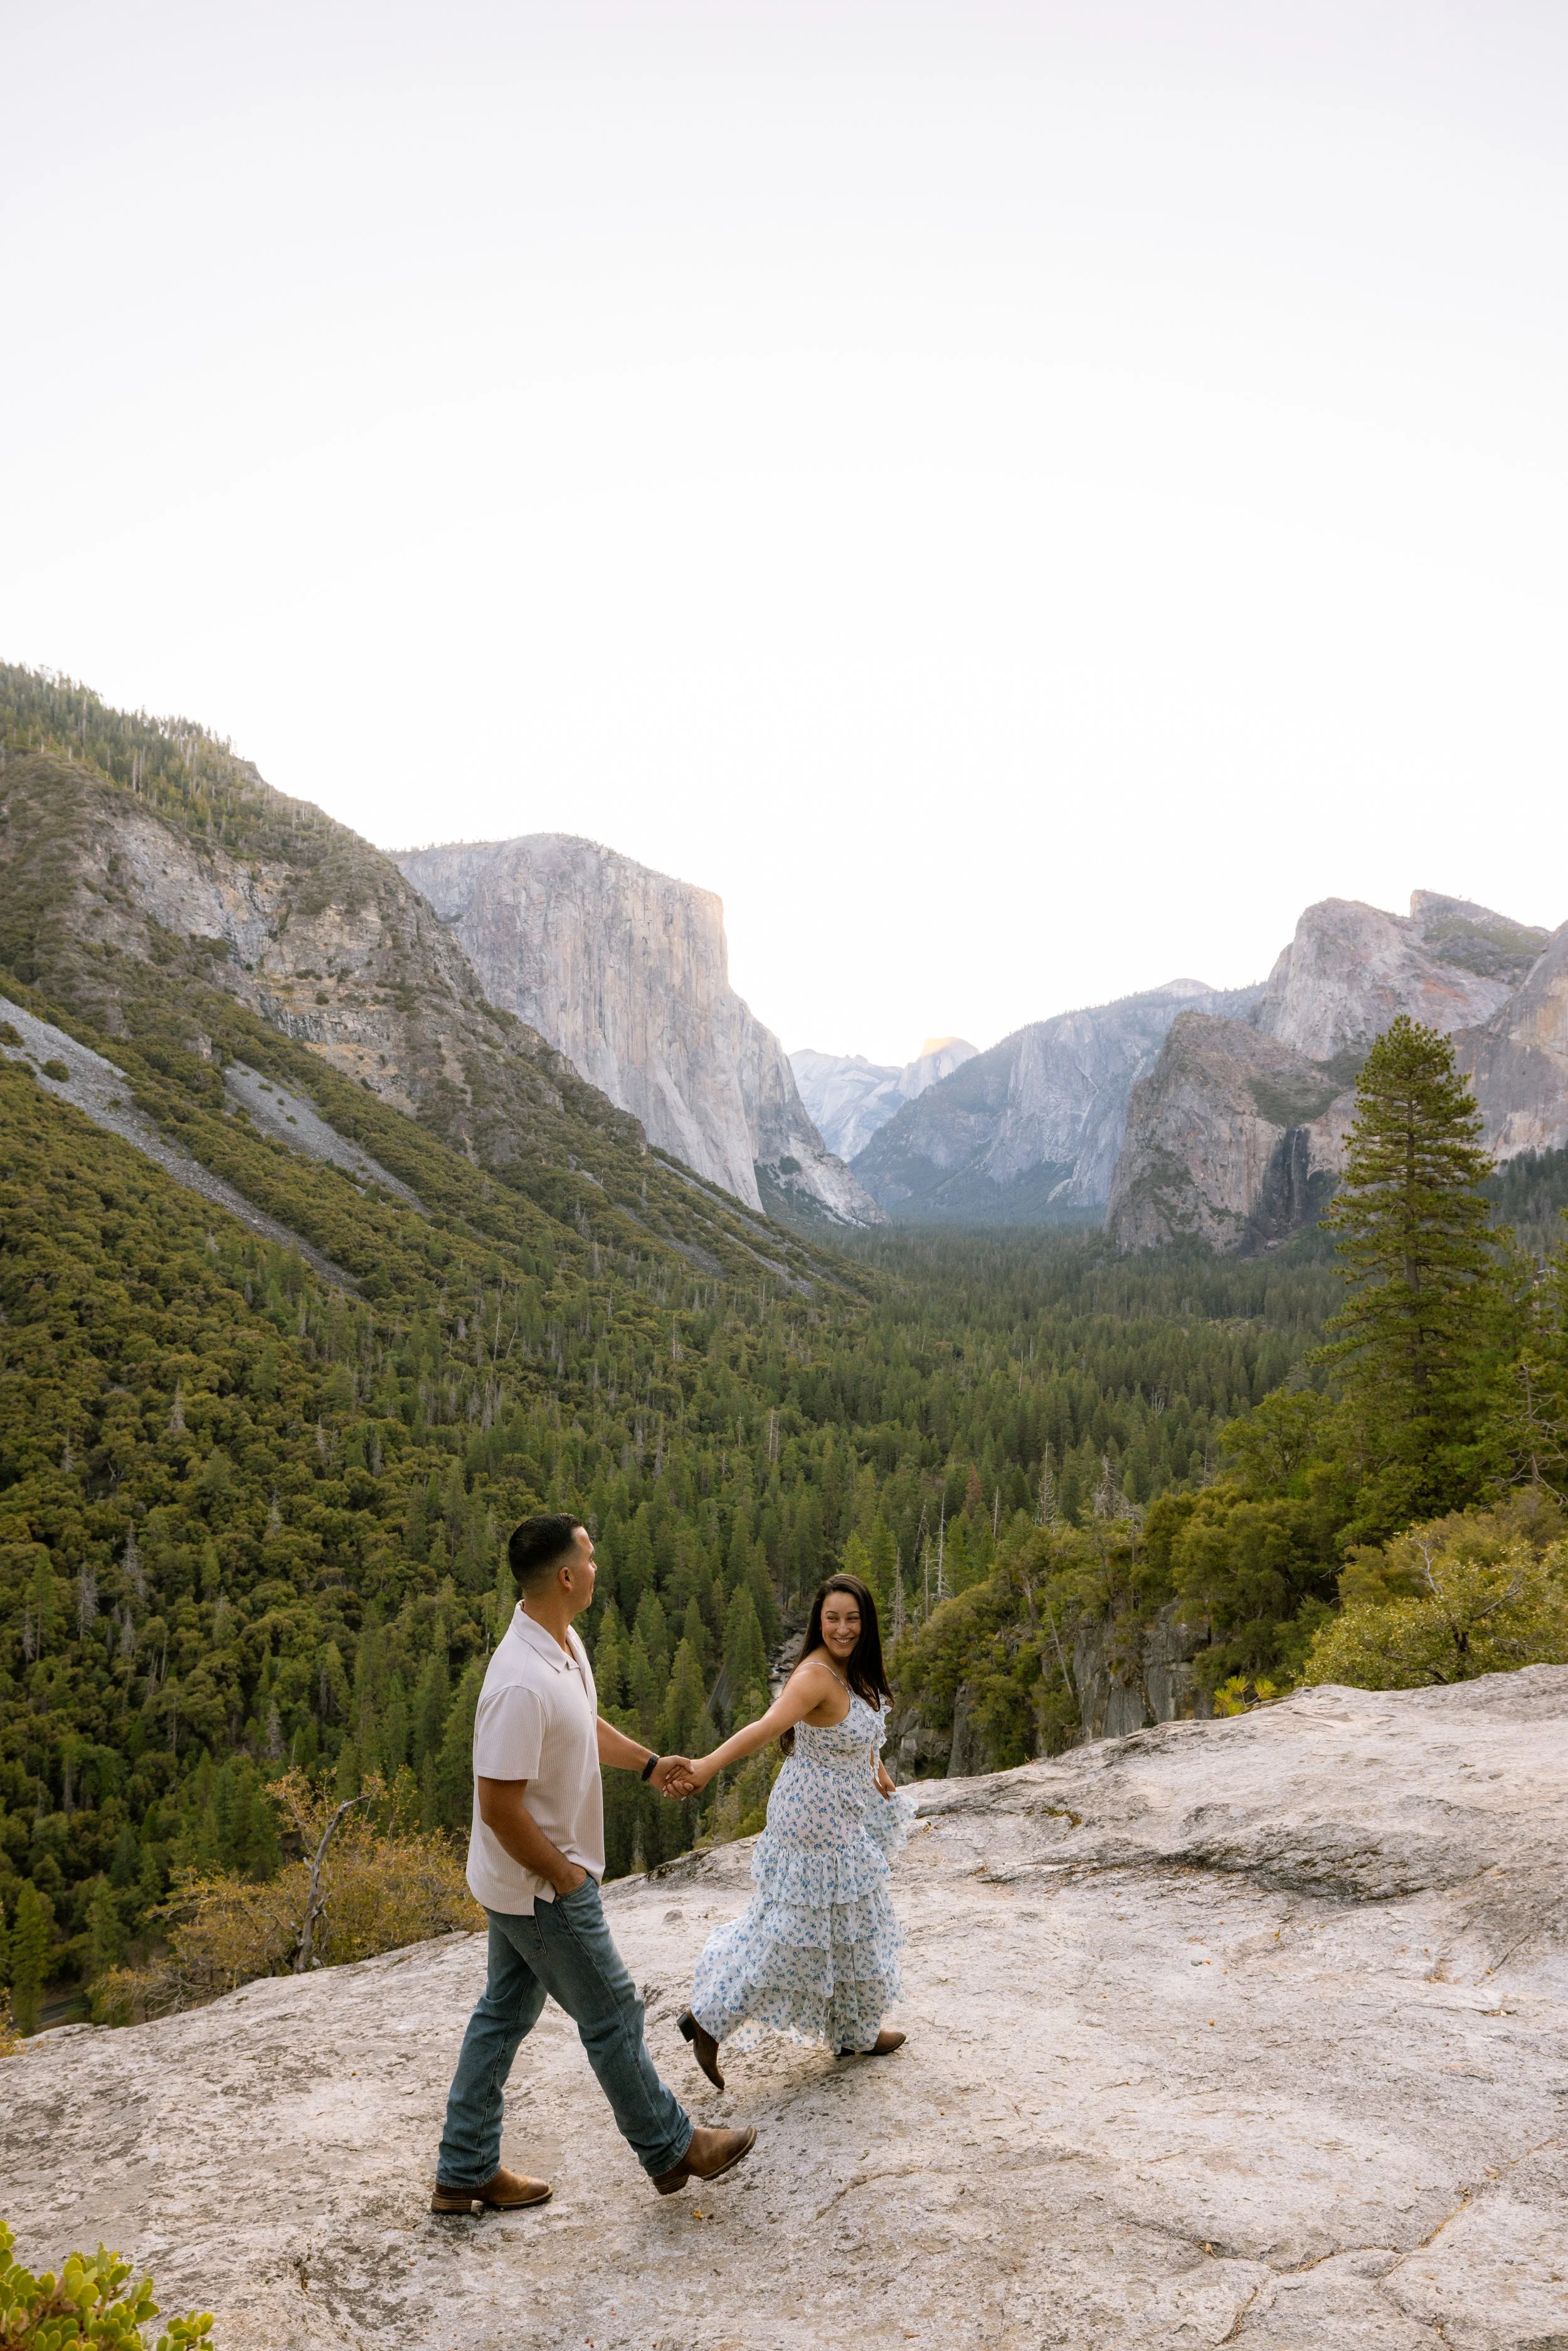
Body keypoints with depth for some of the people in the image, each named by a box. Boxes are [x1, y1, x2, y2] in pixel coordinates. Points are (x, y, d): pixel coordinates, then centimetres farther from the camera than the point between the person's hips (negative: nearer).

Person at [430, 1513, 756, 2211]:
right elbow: (499, 1808, -29)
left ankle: (465, 2173, 34)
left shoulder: (565, 1643, -2)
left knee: (503, 2015, 19)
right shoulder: (522, 1684, -34)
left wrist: (649, 1764, 14)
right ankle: (672, 2150, 29)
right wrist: (566, 1878, -18)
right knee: (612, 2016, 9)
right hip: (541, 1889, -9)